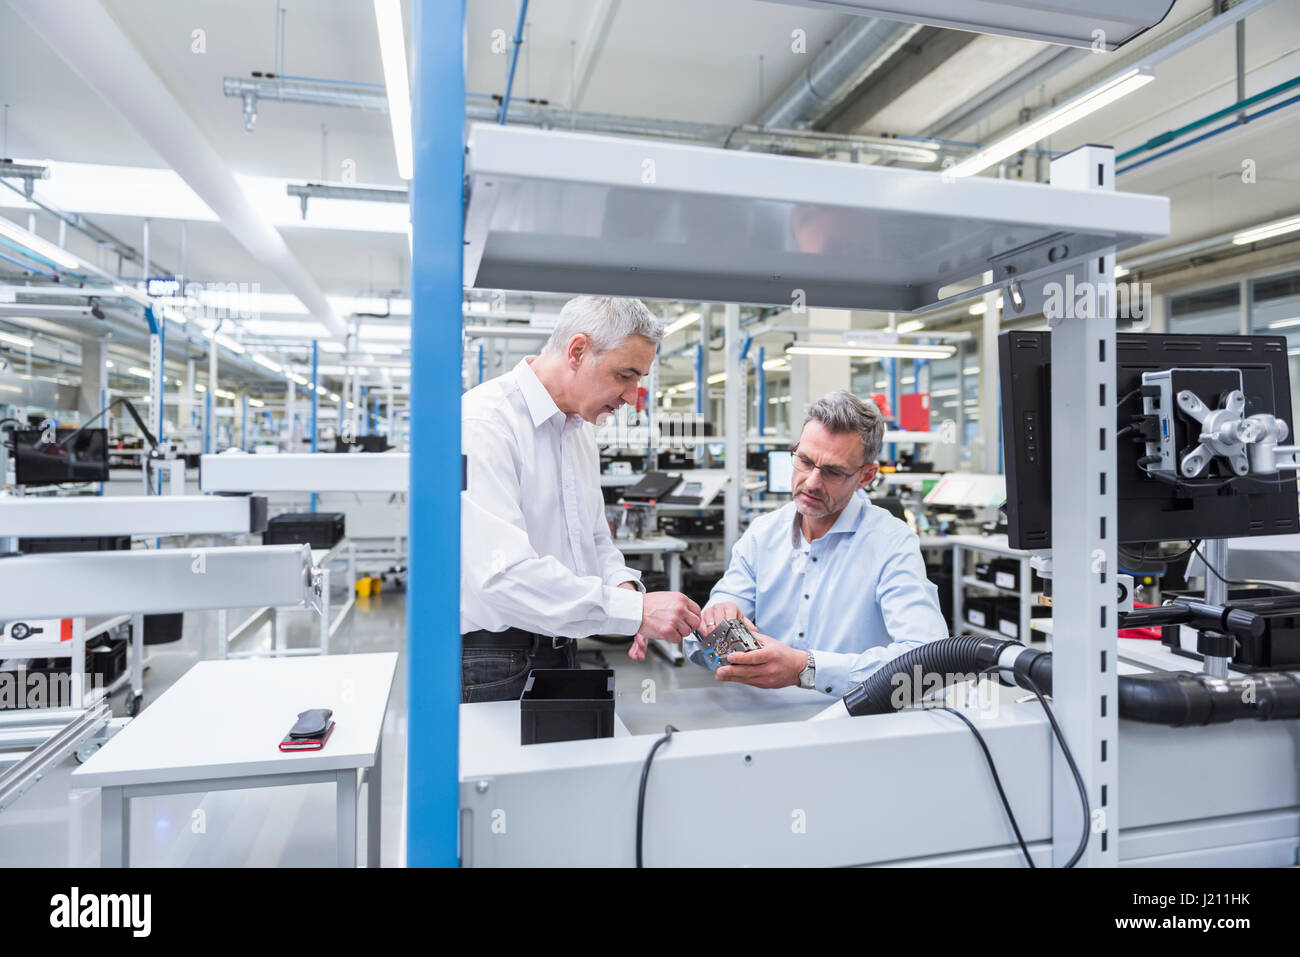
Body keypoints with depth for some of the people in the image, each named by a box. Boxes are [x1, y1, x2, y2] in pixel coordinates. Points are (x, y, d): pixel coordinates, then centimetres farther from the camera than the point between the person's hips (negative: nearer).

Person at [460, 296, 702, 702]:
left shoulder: (579, 429, 11)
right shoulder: (483, 424, -18)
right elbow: (504, 574, -29)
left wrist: (623, 585, -2)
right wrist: (634, 609, -28)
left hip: (560, 653, 8)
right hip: (490, 665, -8)